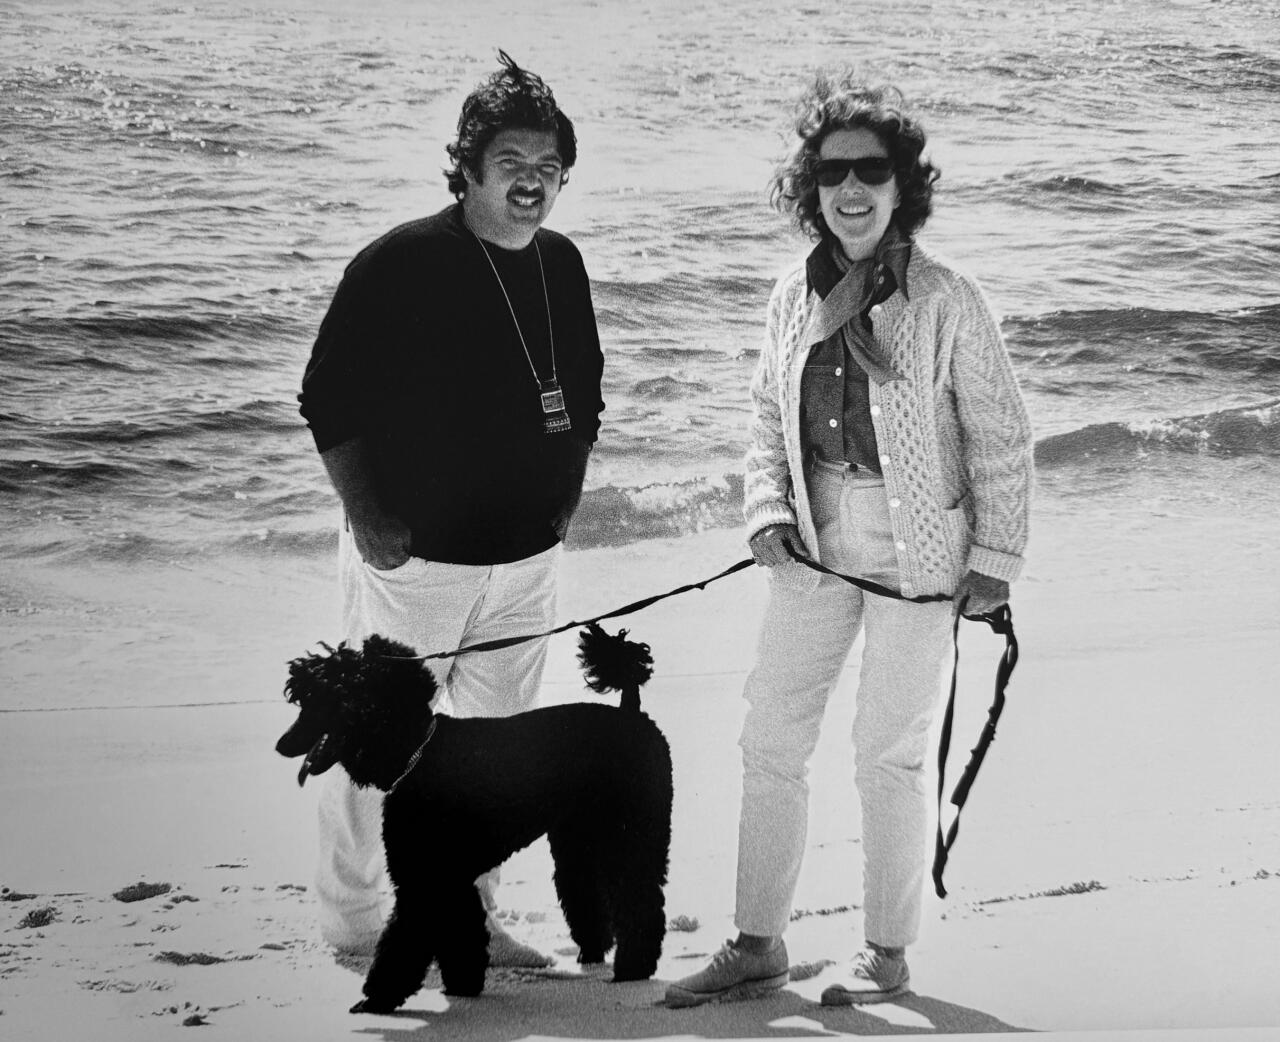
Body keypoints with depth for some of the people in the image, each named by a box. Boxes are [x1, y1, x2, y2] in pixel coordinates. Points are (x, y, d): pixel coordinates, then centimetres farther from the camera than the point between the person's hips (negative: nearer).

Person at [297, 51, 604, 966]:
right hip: (414, 554, -6)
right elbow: (329, 400, -10)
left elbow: (582, 395, 21)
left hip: (527, 557, 6)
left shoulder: (562, 267, 7)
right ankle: (354, 919, 16)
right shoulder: (401, 264, -13)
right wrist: (366, 521, -13)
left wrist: (567, 496, 10)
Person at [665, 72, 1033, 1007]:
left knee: (889, 754, 4)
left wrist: (996, 560, -6)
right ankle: (758, 947, 18)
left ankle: (889, 954, 20)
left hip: (918, 553, -5)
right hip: (816, 545, 5)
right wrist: (768, 510, -2)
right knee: (771, 741, 7)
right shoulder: (795, 298, 2)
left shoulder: (948, 301, -12)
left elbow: (1002, 440, -6)